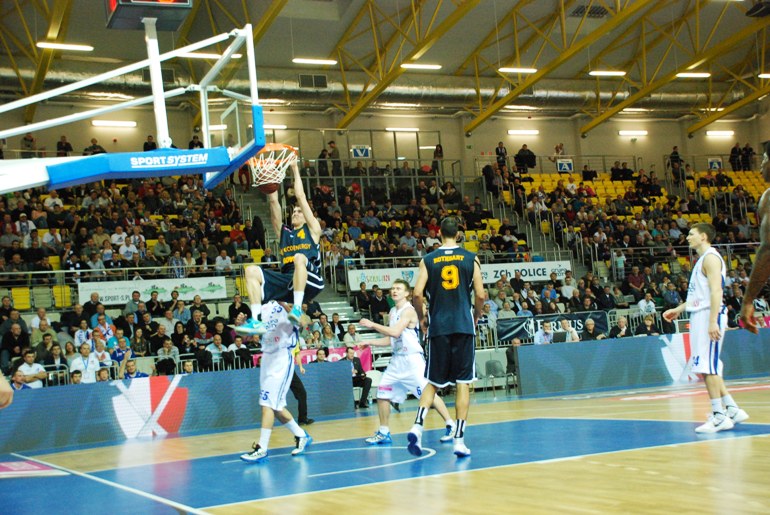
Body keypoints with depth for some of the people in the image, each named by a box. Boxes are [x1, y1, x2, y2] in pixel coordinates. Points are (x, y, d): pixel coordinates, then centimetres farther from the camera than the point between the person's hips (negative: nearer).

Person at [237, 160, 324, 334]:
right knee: (252, 271, -13)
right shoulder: (284, 231, 27)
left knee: (299, 257, -35)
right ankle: (256, 321, -28)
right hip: (287, 280, 5)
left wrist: (295, 170, 20)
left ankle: (297, 308, -42)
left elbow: (300, 196, 13)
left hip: (310, 280, -5)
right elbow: (273, 201, 22)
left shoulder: (312, 229, 17)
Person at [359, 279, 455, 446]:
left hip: (412, 359, -8)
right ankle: (383, 433, 12)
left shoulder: (408, 310, -12)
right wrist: (370, 342, 12)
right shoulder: (392, 312, 14)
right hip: (397, 360, 8)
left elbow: (395, 332, -24)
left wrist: (373, 325, -19)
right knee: (382, 393, 3)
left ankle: (451, 426, 0)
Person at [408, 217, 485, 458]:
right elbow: (480, 295, 0)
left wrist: (422, 318, 12)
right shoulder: (471, 258, 4)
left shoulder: (428, 260, 4)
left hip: (438, 327, 1)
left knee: (433, 382, 12)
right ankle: (459, 439, 1)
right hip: (463, 326, -1)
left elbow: (418, 294, -4)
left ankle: (417, 426, -8)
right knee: (463, 383, 3)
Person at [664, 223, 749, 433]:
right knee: (708, 368, 10)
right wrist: (678, 310, 28)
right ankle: (732, 410, 15)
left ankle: (719, 416, -8)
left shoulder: (711, 257, -10)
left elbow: (716, 291, -20)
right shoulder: (702, 260, 21)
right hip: (700, 316, 10)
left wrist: (713, 321, -26)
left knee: (707, 367, -10)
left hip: (709, 315, -10)